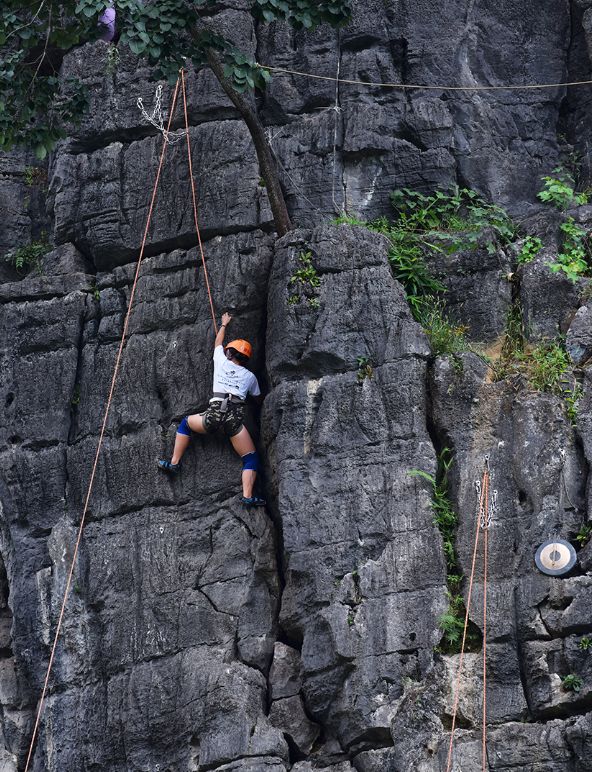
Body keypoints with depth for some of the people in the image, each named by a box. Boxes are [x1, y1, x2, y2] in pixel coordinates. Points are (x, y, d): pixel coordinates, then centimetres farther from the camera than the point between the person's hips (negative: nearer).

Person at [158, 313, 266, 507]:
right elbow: (257, 396, 34)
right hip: (235, 419, 0)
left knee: (185, 423, 29)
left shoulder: (221, 362, 15)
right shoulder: (249, 376, 17)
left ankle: (174, 463, 23)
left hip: (214, 414, 0)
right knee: (251, 458, 6)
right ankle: (248, 496, -14)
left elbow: (218, 343, 37)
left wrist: (224, 324, 53)